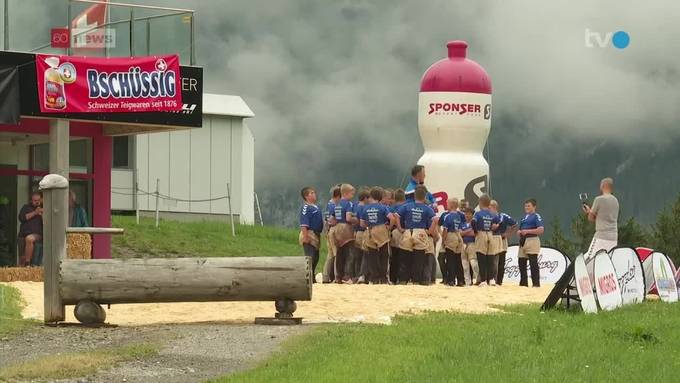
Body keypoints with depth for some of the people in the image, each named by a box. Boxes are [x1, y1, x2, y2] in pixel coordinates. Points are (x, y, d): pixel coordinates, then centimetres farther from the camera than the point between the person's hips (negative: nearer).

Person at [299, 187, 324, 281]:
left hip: (316, 235, 10)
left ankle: (312, 277, 21)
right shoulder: (306, 207, -12)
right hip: (309, 234, -10)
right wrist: (306, 236, -25)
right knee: (310, 257, -12)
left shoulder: (316, 207, 17)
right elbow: (303, 224, -19)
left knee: (315, 257, 13)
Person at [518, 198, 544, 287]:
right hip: (523, 241, 9)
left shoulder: (536, 216, -5)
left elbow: (541, 230, -17)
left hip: (532, 240, -9)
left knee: (533, 263, -9)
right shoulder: (524, 217, 20)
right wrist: (519, 232, 6)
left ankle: (536, 283, -7)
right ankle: (523, 283, 19)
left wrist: (527, 231, -19)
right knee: (521, 262, 10)